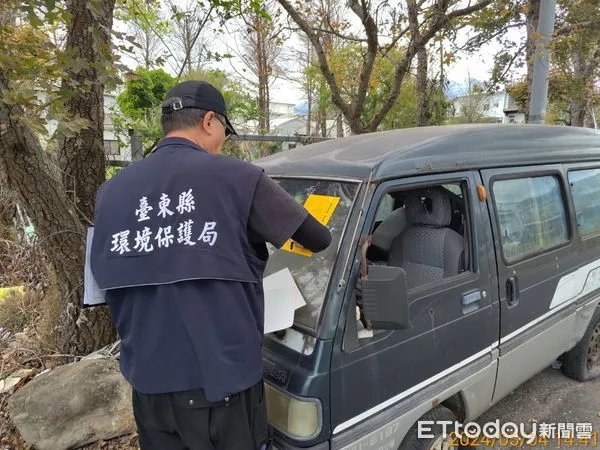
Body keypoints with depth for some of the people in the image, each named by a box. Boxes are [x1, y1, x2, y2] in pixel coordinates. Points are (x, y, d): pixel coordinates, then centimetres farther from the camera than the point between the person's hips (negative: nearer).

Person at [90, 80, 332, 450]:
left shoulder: (112, 190, 3)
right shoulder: (237, 177, -13)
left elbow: (105, 277, 11)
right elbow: (319, 240, -6)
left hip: (148, 384, 5)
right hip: (221, 383, -4)